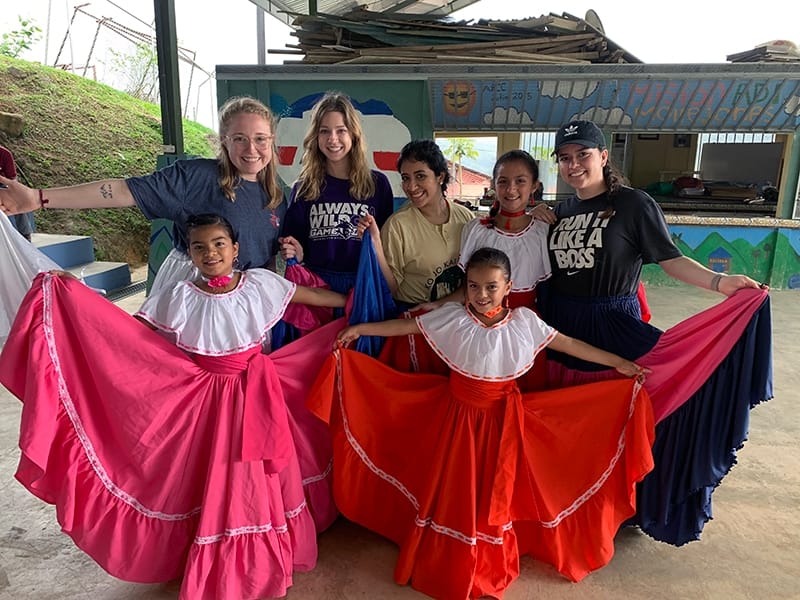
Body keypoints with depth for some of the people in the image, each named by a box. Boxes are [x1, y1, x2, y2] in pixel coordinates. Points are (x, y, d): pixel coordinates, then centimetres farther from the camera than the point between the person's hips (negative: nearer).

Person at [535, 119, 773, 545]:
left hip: (613, 326, -5)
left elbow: (669, 259, -9)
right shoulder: (561, 211, 10)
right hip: (563, 326, 5)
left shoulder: (633, 204, -7)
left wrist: (719, 282, -24)